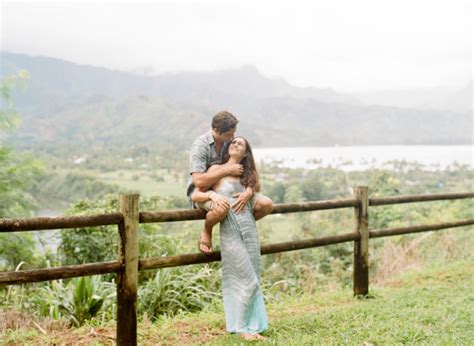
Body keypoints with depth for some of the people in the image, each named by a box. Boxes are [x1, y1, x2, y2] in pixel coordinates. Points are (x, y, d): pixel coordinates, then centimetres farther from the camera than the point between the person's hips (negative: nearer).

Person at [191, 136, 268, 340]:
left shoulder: (247, 174, 14)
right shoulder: (216, 170, 1)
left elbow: (257, 188, 34)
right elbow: (195, 195, -2)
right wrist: (211, 194, -18)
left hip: (249, 227, 5)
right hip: (231, 230, -5)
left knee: (253, 279, 7)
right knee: (245, 279, -4)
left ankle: (252, 325, 17)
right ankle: (240, 327, 10)